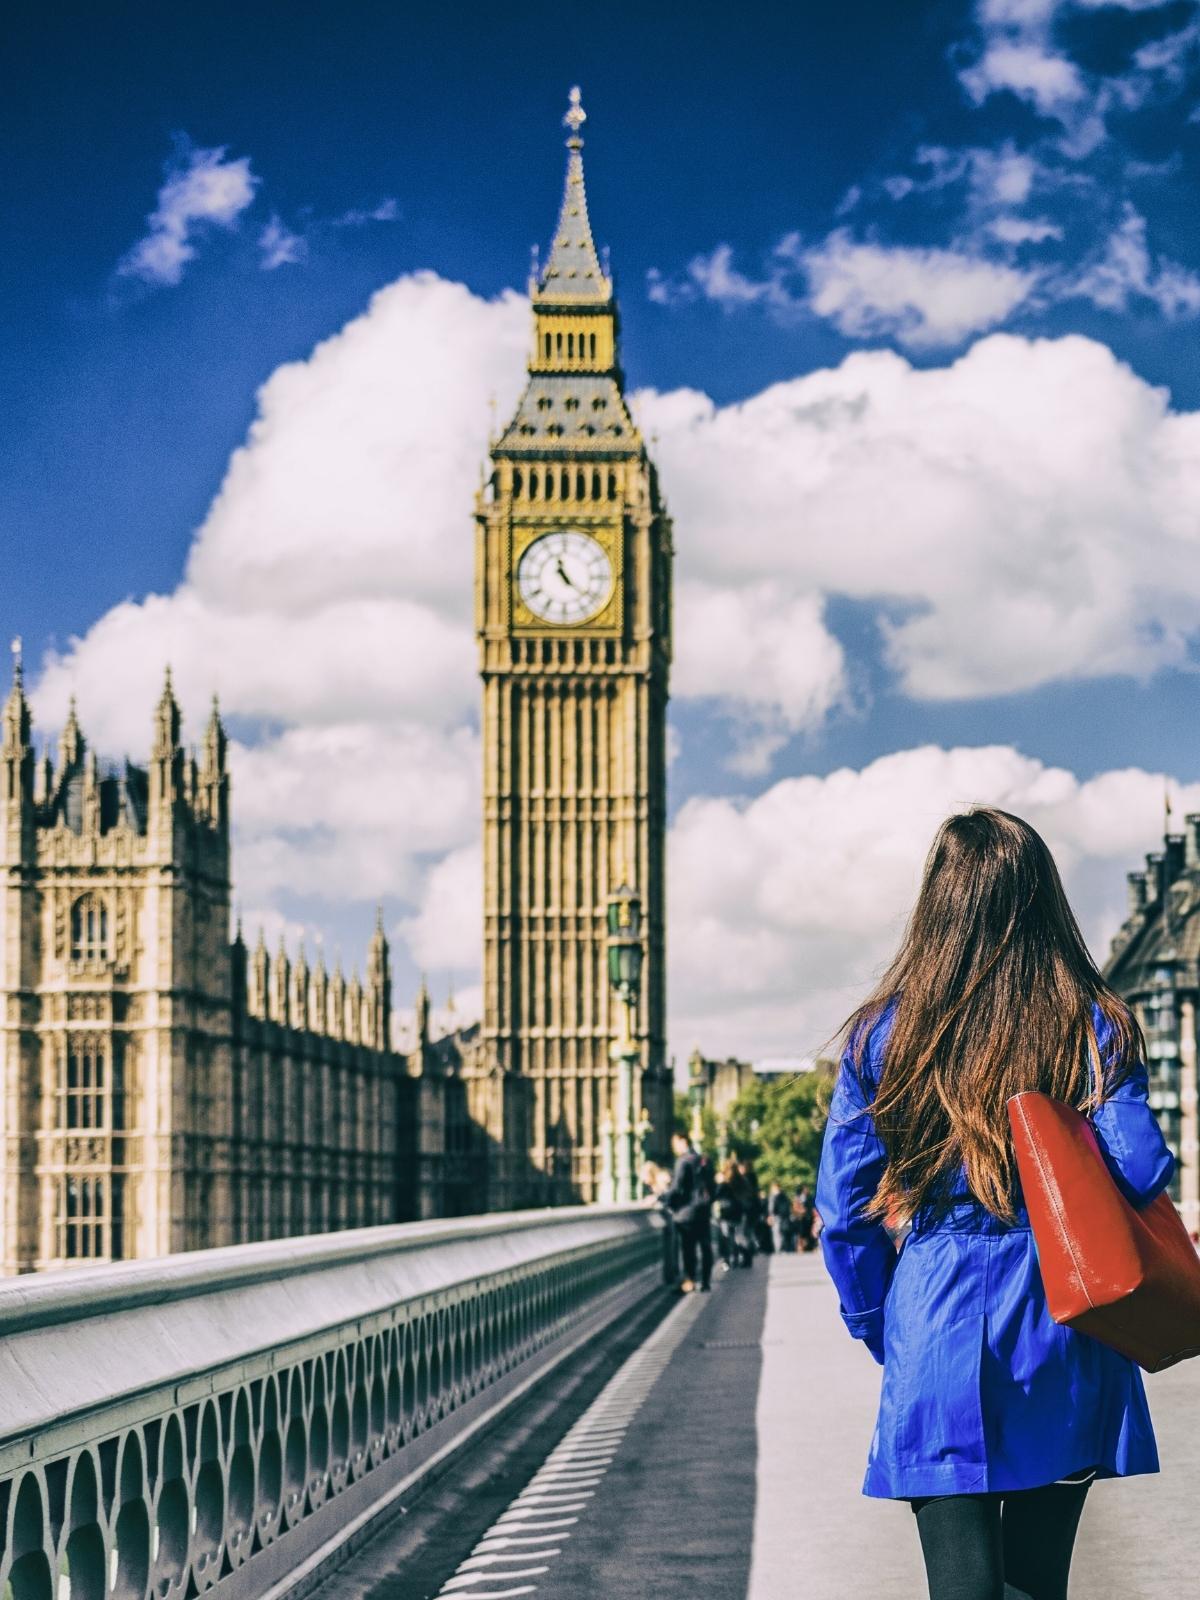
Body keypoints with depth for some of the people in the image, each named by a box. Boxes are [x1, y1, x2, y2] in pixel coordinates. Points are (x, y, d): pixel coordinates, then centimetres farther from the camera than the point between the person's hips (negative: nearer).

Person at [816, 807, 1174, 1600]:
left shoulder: (882, 1034, 0)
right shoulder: (1095, 1026, -3)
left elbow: (844, 1207, 1)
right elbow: (1141, 1173, -10)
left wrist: (878, 1326, 12)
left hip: (937, 1331, -1)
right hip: (1063, 1332, 1)